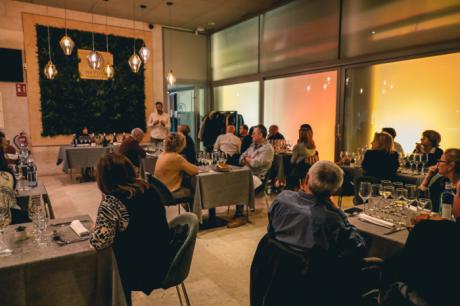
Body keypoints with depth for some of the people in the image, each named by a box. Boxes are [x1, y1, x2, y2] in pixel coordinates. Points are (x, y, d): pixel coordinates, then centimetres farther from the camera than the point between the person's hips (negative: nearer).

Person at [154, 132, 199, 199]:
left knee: (188, 187, 20)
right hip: (170, 193, -7)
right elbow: (195, 171, -16)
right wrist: (196, 168, 6)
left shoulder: (162, 155, 3)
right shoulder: (176, 157, -20)